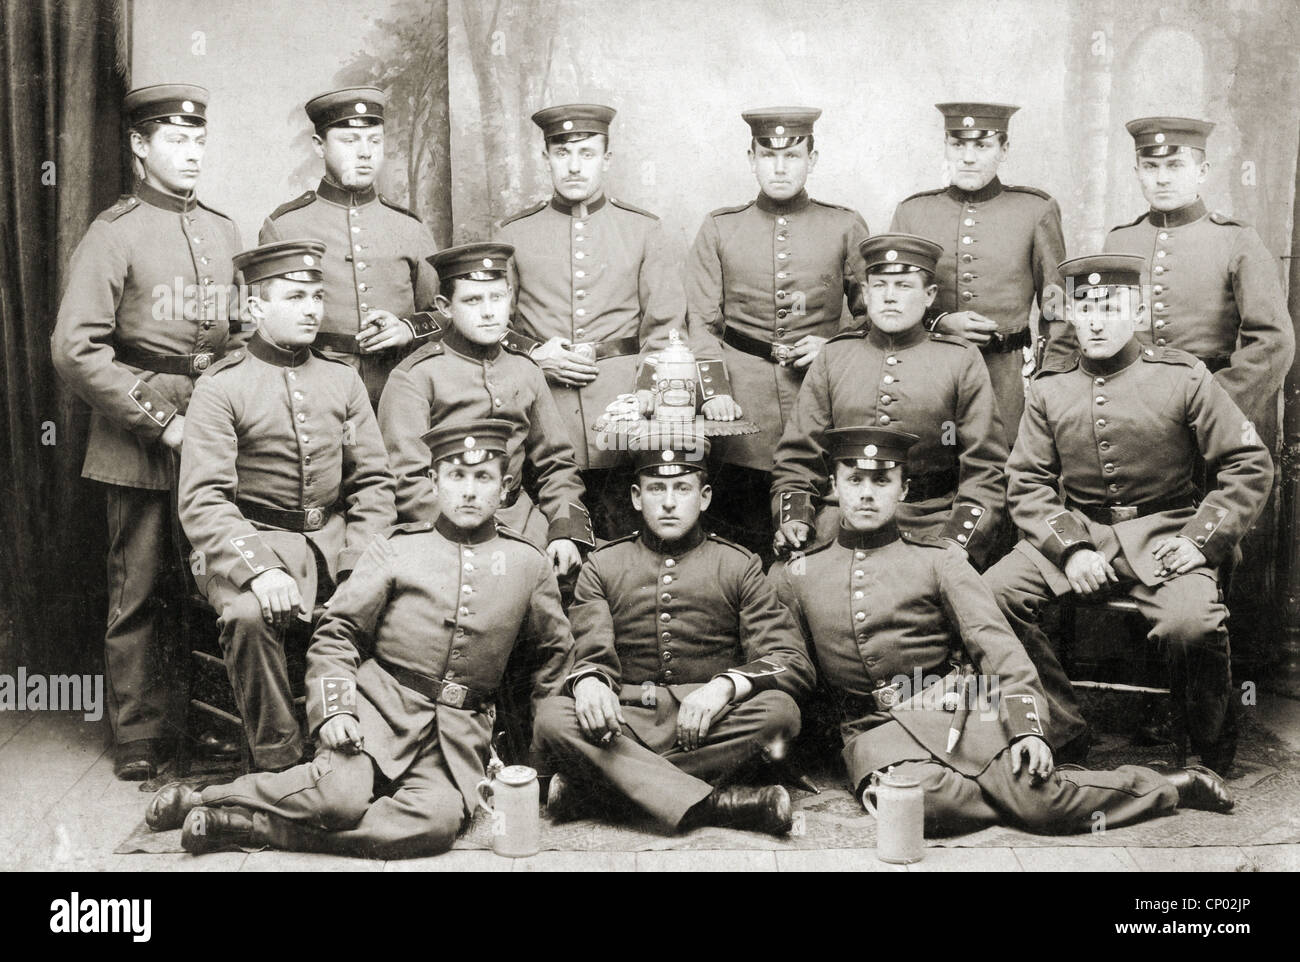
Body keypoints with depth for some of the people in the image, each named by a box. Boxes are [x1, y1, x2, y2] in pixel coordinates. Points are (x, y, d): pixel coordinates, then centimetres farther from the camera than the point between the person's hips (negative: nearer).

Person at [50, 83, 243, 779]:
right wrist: (161, 421, -14)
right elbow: (75, 350, -12)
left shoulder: (223, 231, 13)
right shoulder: (113, 235, -5)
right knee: (139, 590, 4)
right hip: (141, 443, -4)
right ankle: (139, 734, 16)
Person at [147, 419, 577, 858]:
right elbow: (336, 633, 4)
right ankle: (202, 798, -7)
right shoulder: (395, 547, 6)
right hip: (379, 707, -1)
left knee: (438, 819, -29)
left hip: (459, 734, 2)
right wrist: (333, 708, -11)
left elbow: (558, 650, 21)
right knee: (342, 797, -31)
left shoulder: (529, 562, 8)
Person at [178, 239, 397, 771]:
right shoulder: (220, 387, -3)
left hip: (334, 537, 4)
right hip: (251, 541, -3)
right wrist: (258, 570, -28)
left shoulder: (342, 379, 10)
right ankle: (279, 761, -13)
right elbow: (202, 502, -11)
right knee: (250, 614, -33)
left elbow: (373, 481, 9)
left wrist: (361, 566, -8)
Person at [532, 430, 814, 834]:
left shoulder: (739, 566, 10)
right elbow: (591, 656, 3)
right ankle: (715, 805, -36)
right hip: (625, 722, 0)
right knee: (552, 718, -29)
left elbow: (793, 662, 0)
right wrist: (588, 682, -24)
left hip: (714, 728, 0)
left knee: (779, 711, -31)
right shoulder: (602, 566, 13)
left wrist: (724, 686, -20)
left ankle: (593, 788, -28)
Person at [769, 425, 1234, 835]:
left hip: (958, 708, 0)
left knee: (1039, 801, -22)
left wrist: (1026, 728, -12)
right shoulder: (792, 575, 11)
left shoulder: (937, 563, 8)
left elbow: (999, 650, 1)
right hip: (874, 730, 0)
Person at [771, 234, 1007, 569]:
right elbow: (799, 454, 12)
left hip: (931, 528, 0)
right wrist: (794, 518, -5)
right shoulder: (832, 358, 13)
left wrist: (959, 540, -8)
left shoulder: (962, 361, 8)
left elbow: (984, 468, 4)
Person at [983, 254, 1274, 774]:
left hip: (1162, 534, -3)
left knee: (1191, 624, -31)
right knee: (993, 594, -20)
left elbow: (1252, 464, 0)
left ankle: (1212, 753, 1)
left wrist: (1202, 539, -11)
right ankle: (1062, 733, -3)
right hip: (1074, 531, 3)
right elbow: (1027, 482, 5)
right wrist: (1069, 550, -11)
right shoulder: (1048, 389, 6)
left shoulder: (1183, 377, -2)